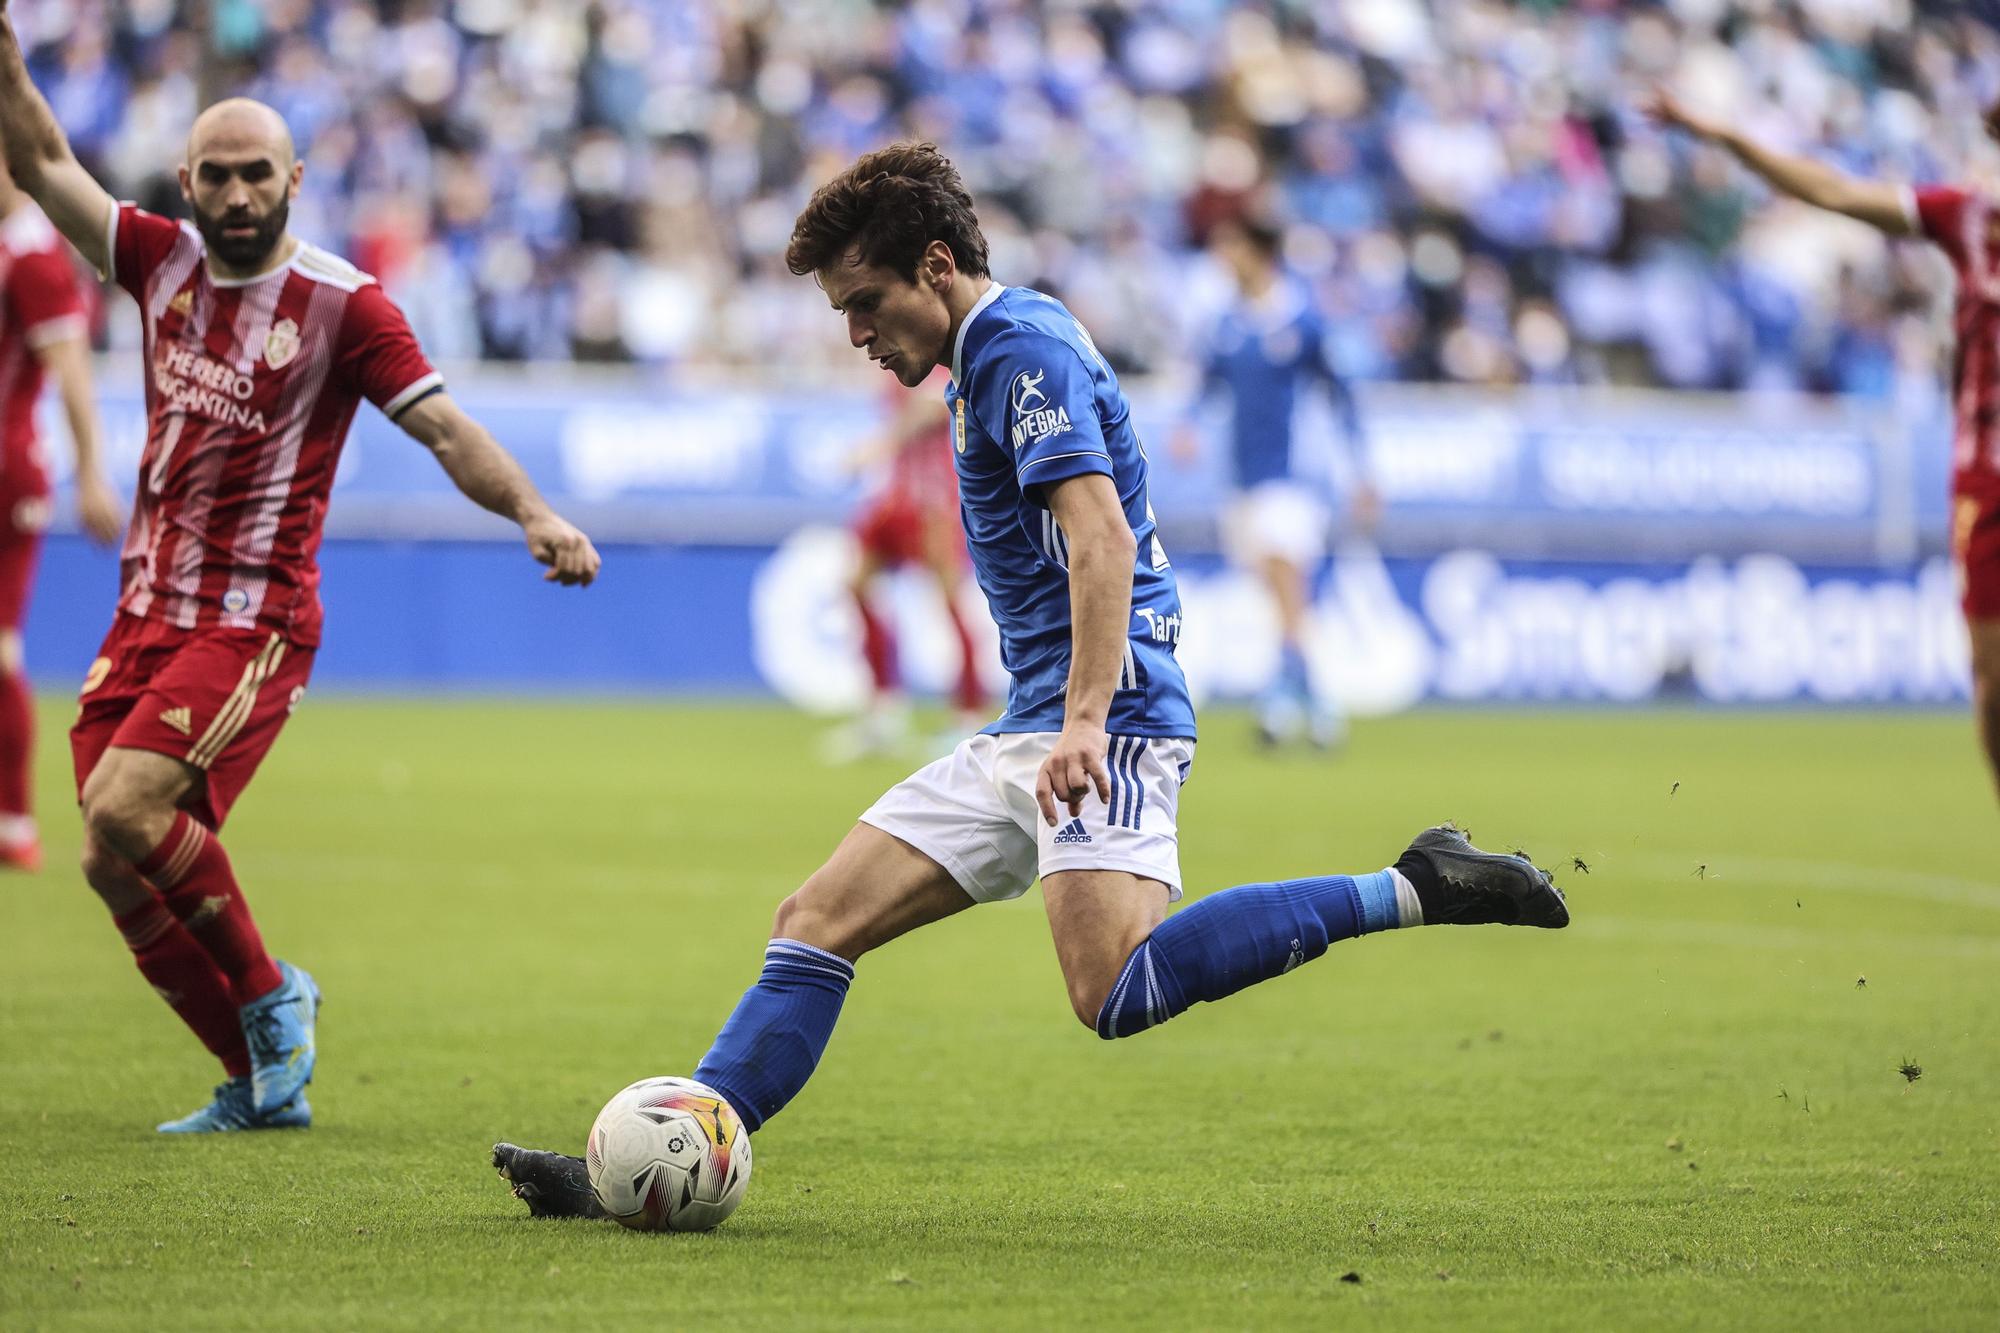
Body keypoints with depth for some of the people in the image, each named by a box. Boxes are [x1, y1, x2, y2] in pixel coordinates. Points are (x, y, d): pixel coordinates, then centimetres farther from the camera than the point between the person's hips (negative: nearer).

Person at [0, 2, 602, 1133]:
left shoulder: (344, 306, -8)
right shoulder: (165, 263, 7)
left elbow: (446, 427, -13)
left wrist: (534, 512, -28)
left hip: (254, 623, -6)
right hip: (149, 614, 6)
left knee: (125, 811, -23)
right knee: (117, 867, -1)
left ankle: (270, 995, -2)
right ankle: (261, 1081, 11)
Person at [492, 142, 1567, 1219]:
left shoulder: (1022, 351, -9)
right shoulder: (990, 360, 21)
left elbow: (1103, 538, -22)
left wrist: (1085, 719, -32)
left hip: (1106, 725, -10)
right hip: (1028, 734, 10)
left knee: (1117, 995, -29)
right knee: (815, 923, 4)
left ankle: (1412, 891, -21)